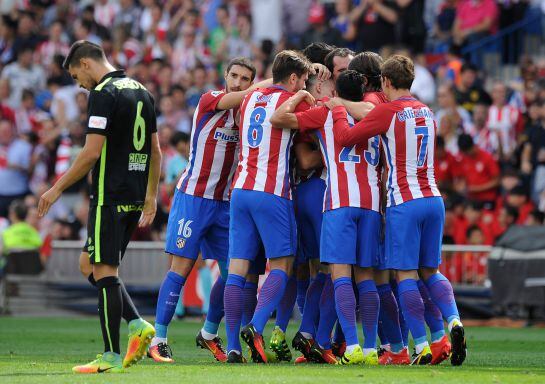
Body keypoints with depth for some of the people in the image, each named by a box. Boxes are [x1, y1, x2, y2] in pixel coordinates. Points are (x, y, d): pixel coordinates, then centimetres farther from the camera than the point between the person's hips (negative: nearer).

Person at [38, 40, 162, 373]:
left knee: (104, 270, -4)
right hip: (135, 195, 9)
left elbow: (92, 152, -17)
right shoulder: (142, 92, 15)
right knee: (89, 264, 17)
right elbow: (155, 151, 18)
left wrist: (58, 189, -10)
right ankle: (137, 325, 5)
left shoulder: (103, 94, -12)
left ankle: (111, 356, -5)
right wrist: (151, 197, 24)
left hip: (109, 197, -9)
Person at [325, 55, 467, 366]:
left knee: (406, 274, -2)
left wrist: (338, 110, 11)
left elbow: (346, 137, -6)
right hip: (433, 198, 6)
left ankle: (422, 346, -6)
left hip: (403, 202, -6)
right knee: (430, 270, 14)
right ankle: (454, 320, -10)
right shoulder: (426, 112, 13)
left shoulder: (387, 111, -7)